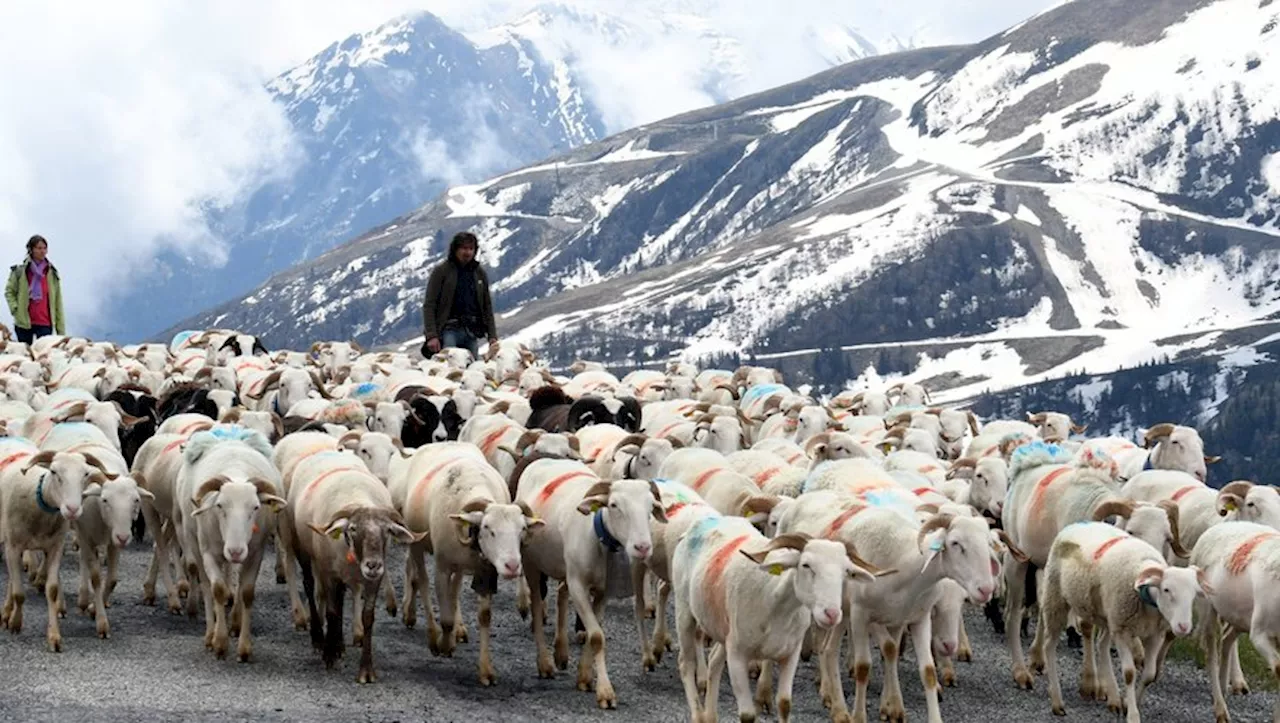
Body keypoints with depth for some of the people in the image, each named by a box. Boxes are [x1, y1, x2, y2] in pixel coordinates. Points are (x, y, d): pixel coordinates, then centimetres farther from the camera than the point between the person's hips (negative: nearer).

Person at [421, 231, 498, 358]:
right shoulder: (441, 271, 1)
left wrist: (492, 335, 10)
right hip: (450, 330, -5)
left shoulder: (480, 273, 15)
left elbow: (487, 306, 19)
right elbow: (429, 305, -3)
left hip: (472, 332, 5)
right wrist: (431, 335, -13)